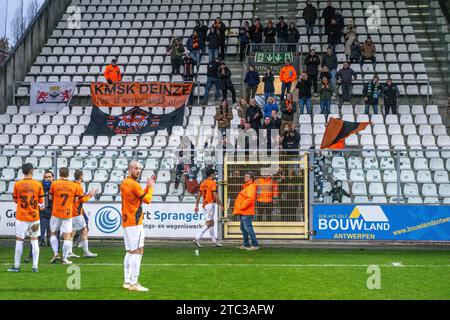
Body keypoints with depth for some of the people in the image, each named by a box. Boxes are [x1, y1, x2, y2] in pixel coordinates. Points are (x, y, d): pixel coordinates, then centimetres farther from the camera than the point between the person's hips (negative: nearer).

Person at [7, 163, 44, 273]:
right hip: (34, 217, 1)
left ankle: (16, 266, 10)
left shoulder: (17, 184, -6)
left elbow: (15, 200, 6)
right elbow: (41, 201, 1)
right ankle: (35, 266, 6)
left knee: (19, 240, 6)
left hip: (21, 217, -1)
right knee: (34, 240, 6)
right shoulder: (38, 184, -5)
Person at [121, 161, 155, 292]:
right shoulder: (134, 184, -14)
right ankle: (134, 283, -10)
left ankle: (127, 281, 18)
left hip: (126, 222, 10)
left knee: (130, 252, 15)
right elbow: (147, 199, -8)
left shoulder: (124, 183, 14)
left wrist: (148, 186, 15)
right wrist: (151, 186, 5)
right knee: (137, 252, -9)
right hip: (134, 223, -10)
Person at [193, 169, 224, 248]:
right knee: (208, 224, -8)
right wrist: (221, 204, -11)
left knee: (211, 223, 14)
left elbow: (199, 195, 11)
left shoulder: (203, 183, 12)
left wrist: (196, 206, 13)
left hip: (205, 205, 8)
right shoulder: (213, 183, -10)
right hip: (210, 204, -8)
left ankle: (214, 241, 18)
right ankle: (197, 239, -17)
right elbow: (215, 195, -17)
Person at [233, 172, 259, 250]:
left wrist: (242, 206, -19)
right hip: (242, 213, 10)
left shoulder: (251, 187, -10)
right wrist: (238, 208, 18)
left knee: (248, 228, -12)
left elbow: (250, 198, -23)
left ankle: (255, 245, -10)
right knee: (243, 228, 13)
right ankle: (246, 244, 20)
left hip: (246, 213, -10)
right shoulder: (246, 187, 21)